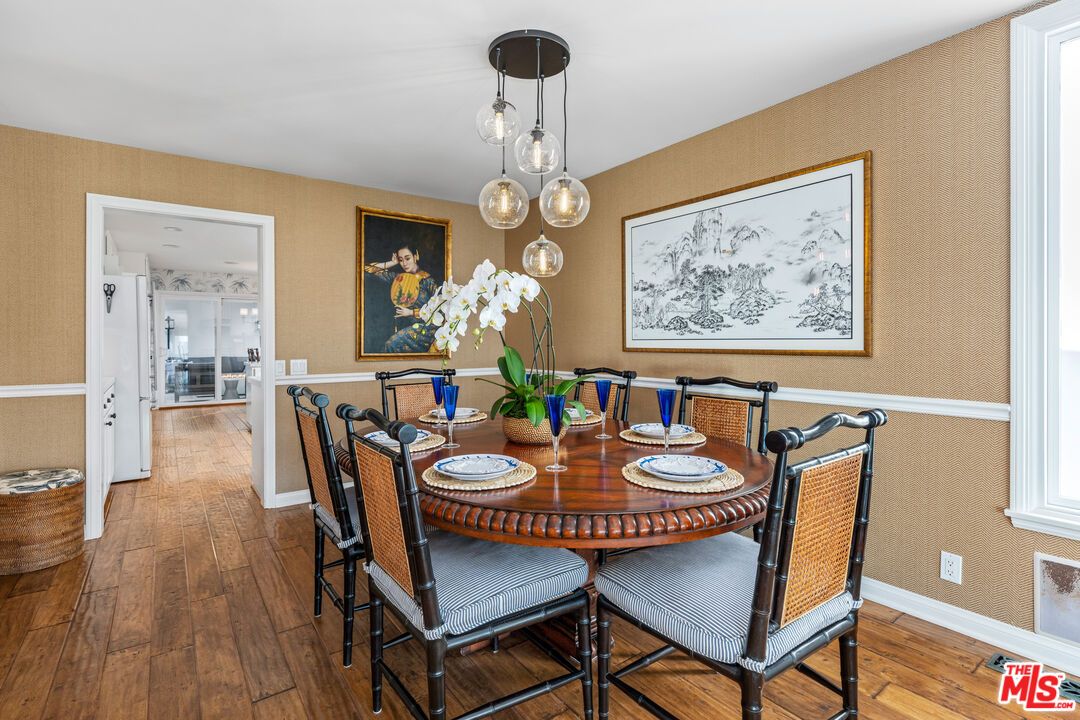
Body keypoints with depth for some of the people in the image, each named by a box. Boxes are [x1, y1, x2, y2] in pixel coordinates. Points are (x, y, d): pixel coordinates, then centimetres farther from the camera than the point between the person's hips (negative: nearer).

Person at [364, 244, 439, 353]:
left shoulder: (427, 280, -6)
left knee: (391, 345, -23)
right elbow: (369, 268, 12)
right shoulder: (397, 277, 7)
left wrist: (411, 312, -8)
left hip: (422, 328, -5)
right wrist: (391, 263, 5)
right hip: (402, 327, 5)